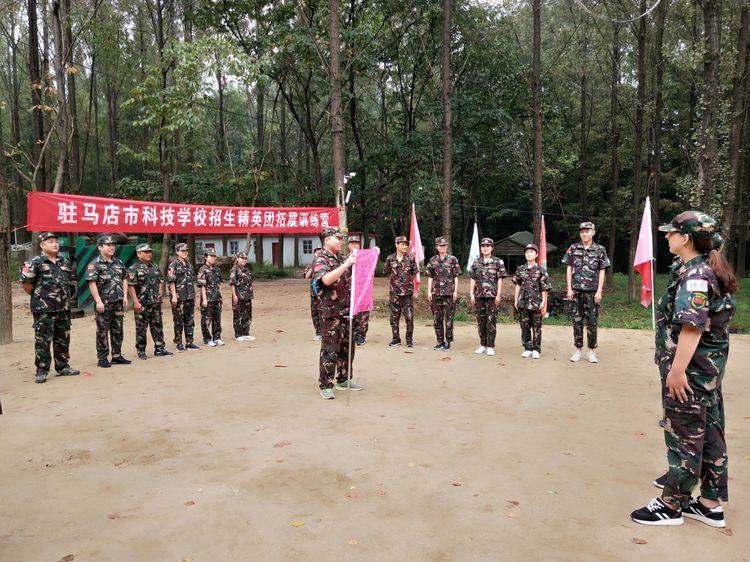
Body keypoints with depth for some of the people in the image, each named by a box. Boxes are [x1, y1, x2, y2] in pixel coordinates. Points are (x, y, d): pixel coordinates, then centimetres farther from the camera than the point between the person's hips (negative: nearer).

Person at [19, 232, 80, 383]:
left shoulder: (65, 262, 11)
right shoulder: (35, 263, -6)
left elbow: (72, 281, 23)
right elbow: (25, 283, -9)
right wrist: (38, 296, -1)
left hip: (63, 308, 6)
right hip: (44, 310, -6)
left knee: (63, 339, 12)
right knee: (43, 340, -1)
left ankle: (63, 367, 23)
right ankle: (41, 371, 6)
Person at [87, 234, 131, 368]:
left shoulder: (118, 262, 12)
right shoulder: (95, 264, -8)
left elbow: (124, 279, 17)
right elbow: (92, 283, -14)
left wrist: (125, 297, 10)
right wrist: (98, 301, -19)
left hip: (118, 302, 6)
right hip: (104, 303, -6)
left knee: (118, 330, 11)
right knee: (103, 331, 1)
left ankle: (117, 356, 20)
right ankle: (102, 358, 9)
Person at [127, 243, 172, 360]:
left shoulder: (155, 267, 12)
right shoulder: (133, 269, -7)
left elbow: (161, 281, 20)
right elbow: (131, 286, -12)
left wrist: (159, 295, 10)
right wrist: (136, 302, -17)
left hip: (155, 303, 6)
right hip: (141, 304, -6)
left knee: (158, 326, 9)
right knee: (141, 328, 2)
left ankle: (160, 349, 16)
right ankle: (141, 351, 11)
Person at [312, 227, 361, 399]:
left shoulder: (342, 258, 15)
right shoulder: (321, 260, -8)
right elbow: (326, 279, -27)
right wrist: (346, 264, -27)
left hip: (346, 311, 8)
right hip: (332, 312, -8)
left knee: (347, 348, 15)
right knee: (330, 350, -5)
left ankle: (343, 380, 27)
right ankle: (325, 386, 2)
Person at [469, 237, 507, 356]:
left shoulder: (498, 262, 1)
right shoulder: (476, 262, 10)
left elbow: (500, 280, -2)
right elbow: (473, 279, 10)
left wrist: (498, 295, -8)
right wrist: (471, 294, 3)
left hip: (492, 295, -3)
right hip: (479, 295, 3)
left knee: (491, 321, -2)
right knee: (481, 320, 8)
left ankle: (490, 346, 4)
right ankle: (483, 345, 17)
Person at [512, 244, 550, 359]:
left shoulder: (540, 271, -1)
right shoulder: (520, 269, 7)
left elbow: (544, 289, -1)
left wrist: (544, 302, -6)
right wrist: (516, 300, 7)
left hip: (536, 303, -3)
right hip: (523, 302, 3)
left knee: (536, 327, 3)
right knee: (525, 327, 6)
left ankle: (536, 350, 12)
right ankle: (527, 349, 16)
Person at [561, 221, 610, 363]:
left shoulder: (600, 250, 2)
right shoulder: (573, 249, 5)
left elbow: (602, 272, 2)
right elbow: (569, 269, 6)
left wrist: (599, 291, -5)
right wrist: (569, 289, -1)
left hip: (592, 291, -1)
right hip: (577, 290, 1)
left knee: (592, 321, 2)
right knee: (577, 320, 5)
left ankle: (592, 351, 11)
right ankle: (578, 350, 13)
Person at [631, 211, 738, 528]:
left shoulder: (695, 275, -19)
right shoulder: (709, 270, 11)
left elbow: (693, 326, -27)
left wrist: (677, 369, -26)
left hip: (692, 370, -10)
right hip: (710, 367, 10)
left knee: (685, 437, 2)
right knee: (710, 434, 15)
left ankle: (671, 505, 15)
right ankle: (711, 504, 27)